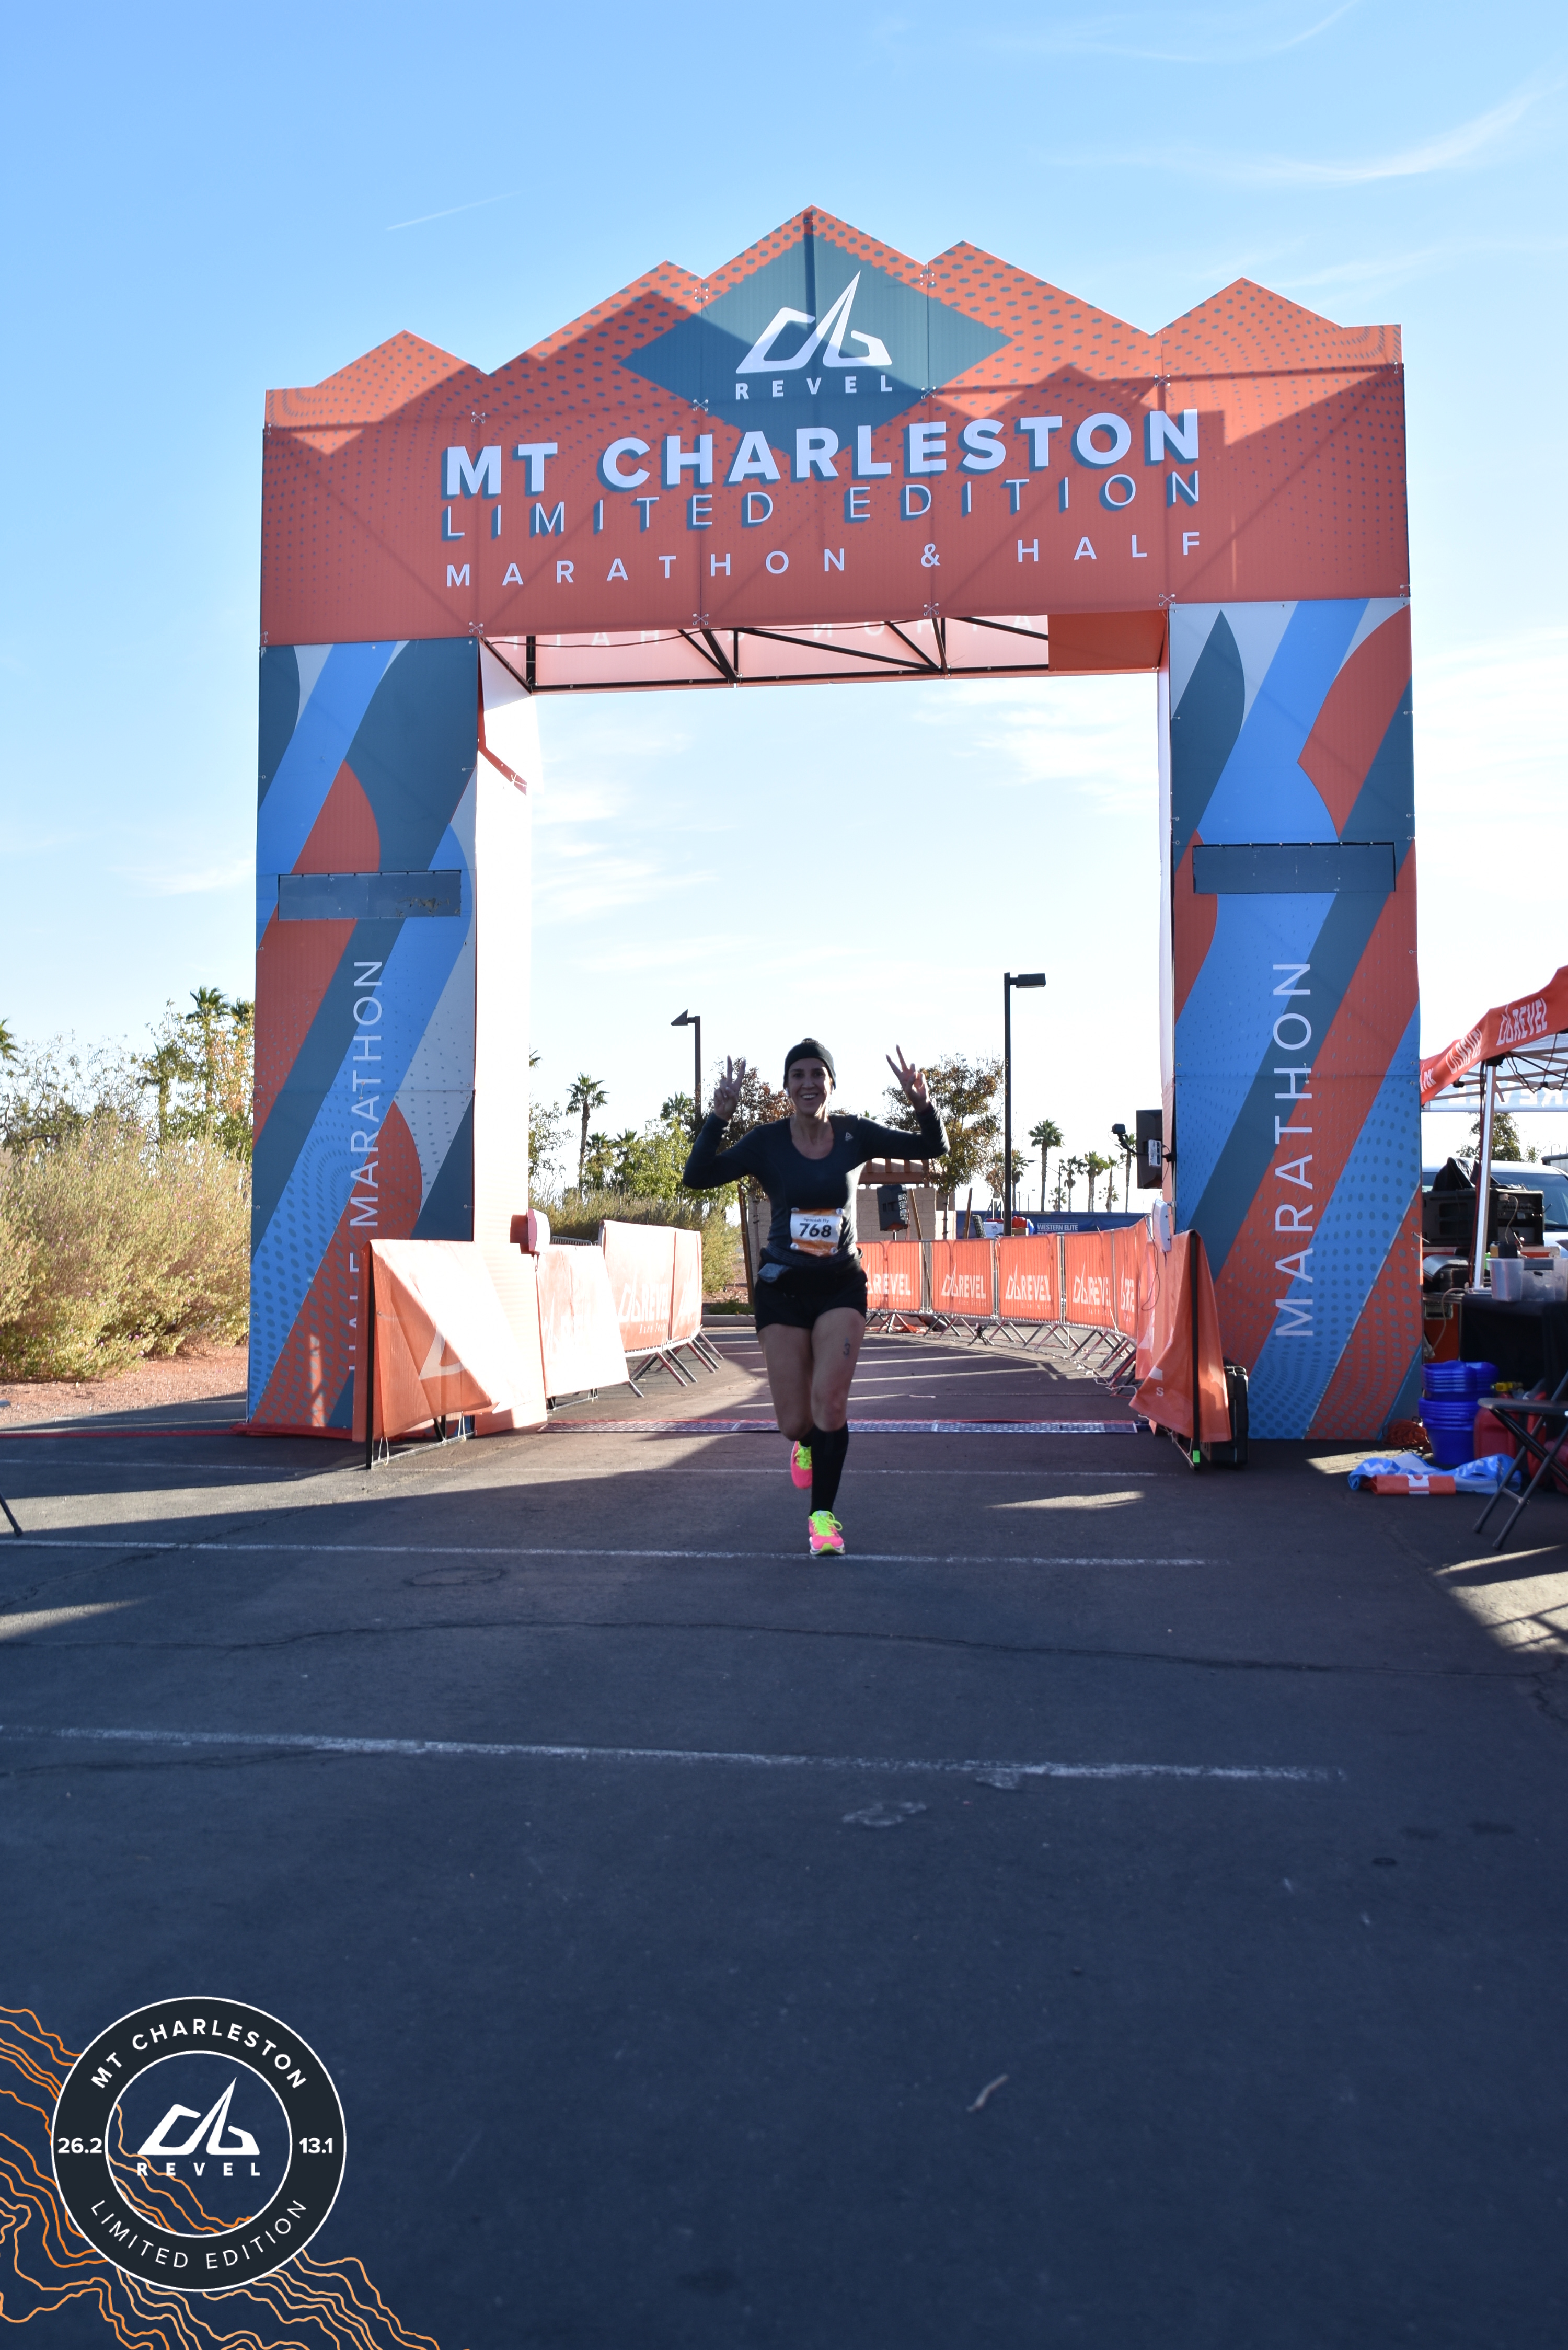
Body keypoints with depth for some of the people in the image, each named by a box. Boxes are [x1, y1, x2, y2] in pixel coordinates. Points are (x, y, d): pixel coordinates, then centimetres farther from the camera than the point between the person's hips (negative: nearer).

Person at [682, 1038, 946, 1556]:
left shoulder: (854, 1135, -3)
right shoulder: (767, 1141, -8)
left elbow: (932, 1148, 2)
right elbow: (698, 1177, -16)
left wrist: (923, 1105, -18)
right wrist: (718, 1118, -29)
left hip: (841, 1285, 0)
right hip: (783, 1286, 0)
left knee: (831, 1401, -17)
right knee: (795, 1421, 1)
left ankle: (822, 1515, -1)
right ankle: (805, 1442, 40)